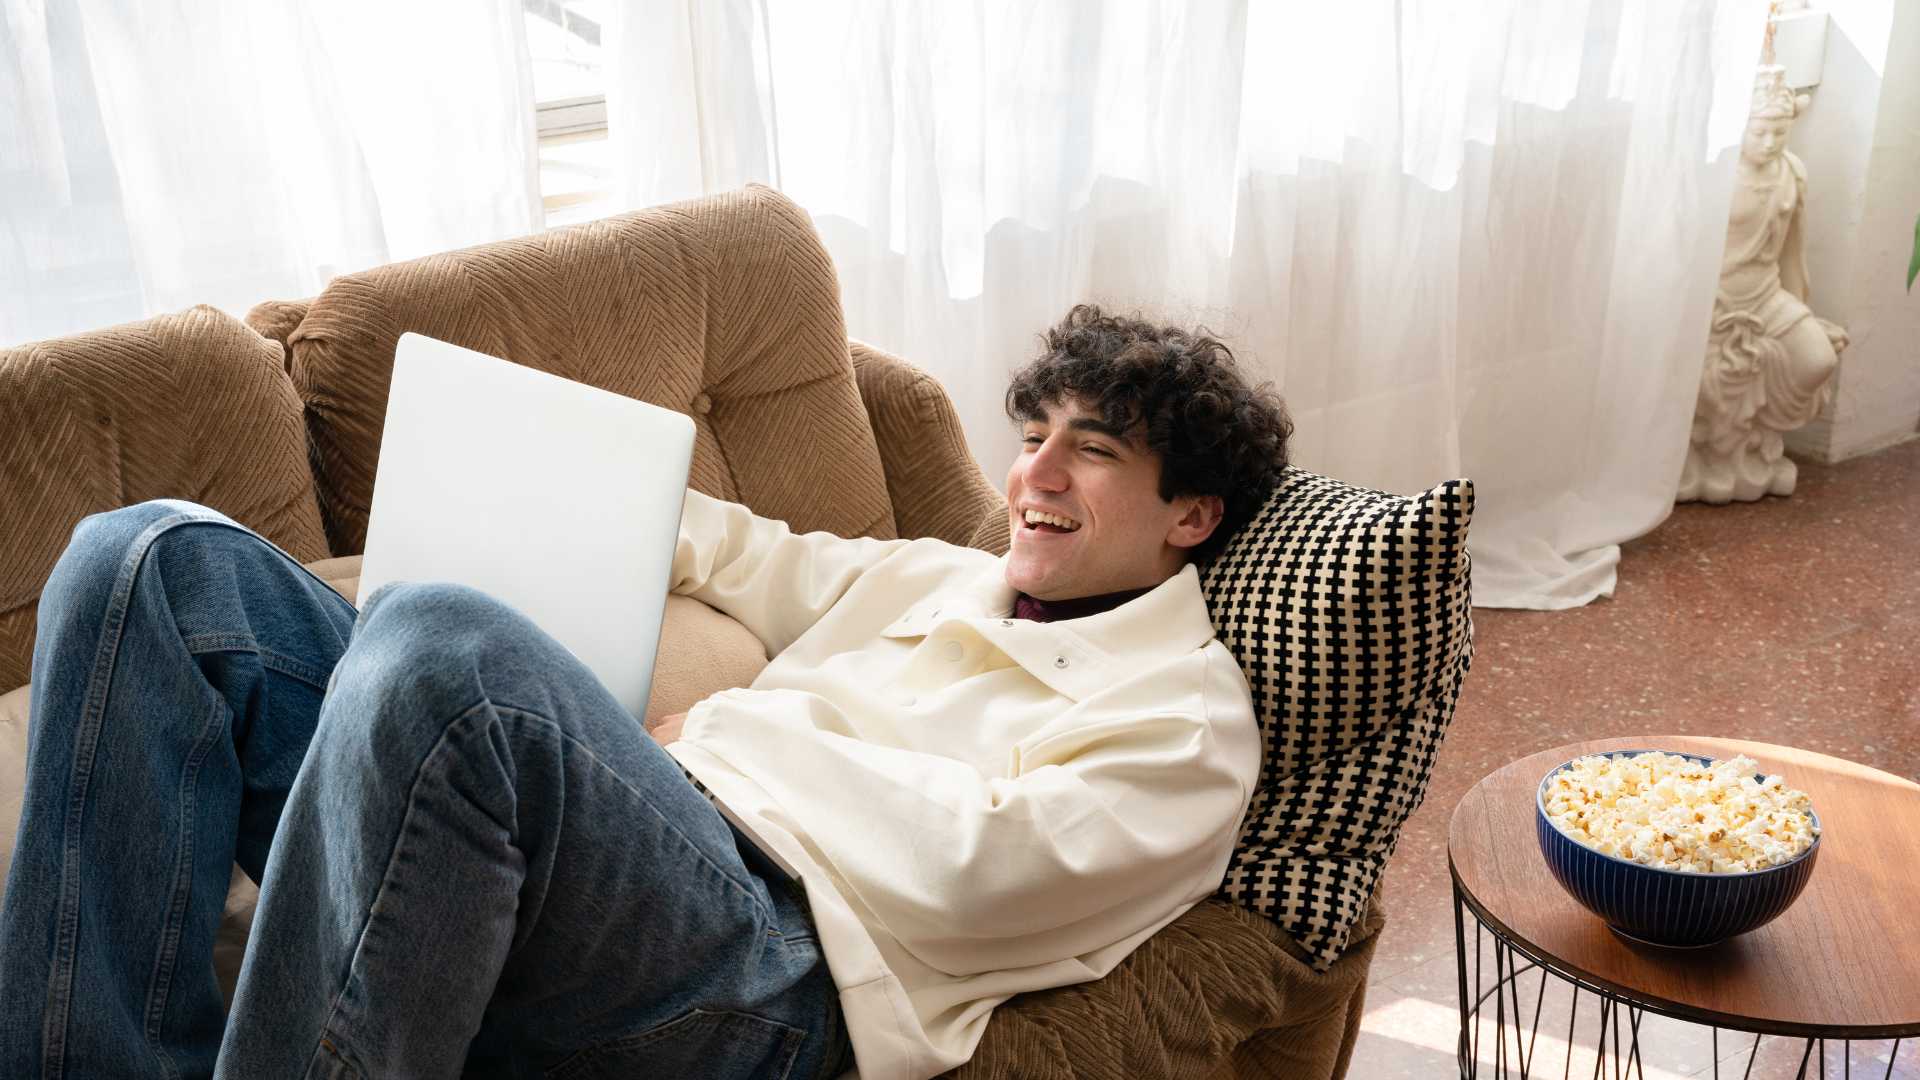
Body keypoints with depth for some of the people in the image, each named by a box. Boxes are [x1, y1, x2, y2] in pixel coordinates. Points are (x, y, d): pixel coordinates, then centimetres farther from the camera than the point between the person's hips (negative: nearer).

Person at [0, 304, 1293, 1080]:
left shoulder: (1183, 719, 3)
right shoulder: (946, 577, 27)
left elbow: (973, 867, -12)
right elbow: (770, 565, 39)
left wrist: (730, 730, -3)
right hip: (634, 859, 8)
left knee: (441, 643, -38)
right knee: (163, 558, -3)